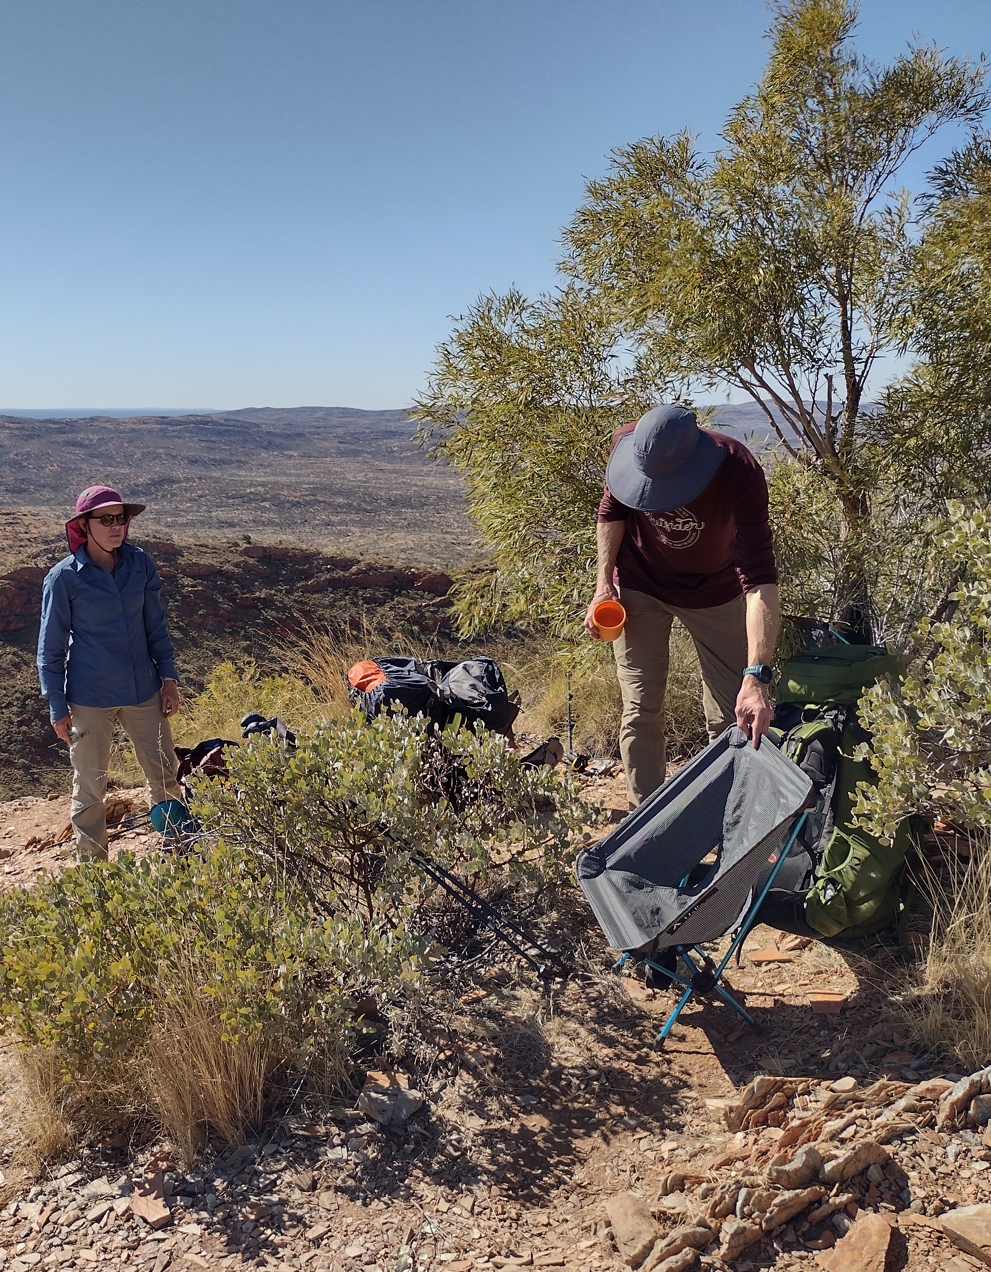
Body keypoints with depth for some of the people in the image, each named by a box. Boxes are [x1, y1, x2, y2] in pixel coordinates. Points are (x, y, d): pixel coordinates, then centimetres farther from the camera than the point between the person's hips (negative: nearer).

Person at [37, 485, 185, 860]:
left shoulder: (140, 564, -2)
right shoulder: (64, 577, -11)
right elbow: (50, 648, -5)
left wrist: (168, 676, 5)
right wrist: (58, 708, -6)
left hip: (144, 691, 3)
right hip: (90, 699, -3)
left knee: (165, 776, 11)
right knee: (90, 788, 9)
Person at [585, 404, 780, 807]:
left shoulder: (740, 472, -35)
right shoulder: (627, 443, -26)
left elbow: (760, 578, -41)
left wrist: (756, 677, -50)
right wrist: (604, 581, -9)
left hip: (715, 590, -1)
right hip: (640, 585, 2)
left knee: (731, 715, 0)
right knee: (640, 710, 0)